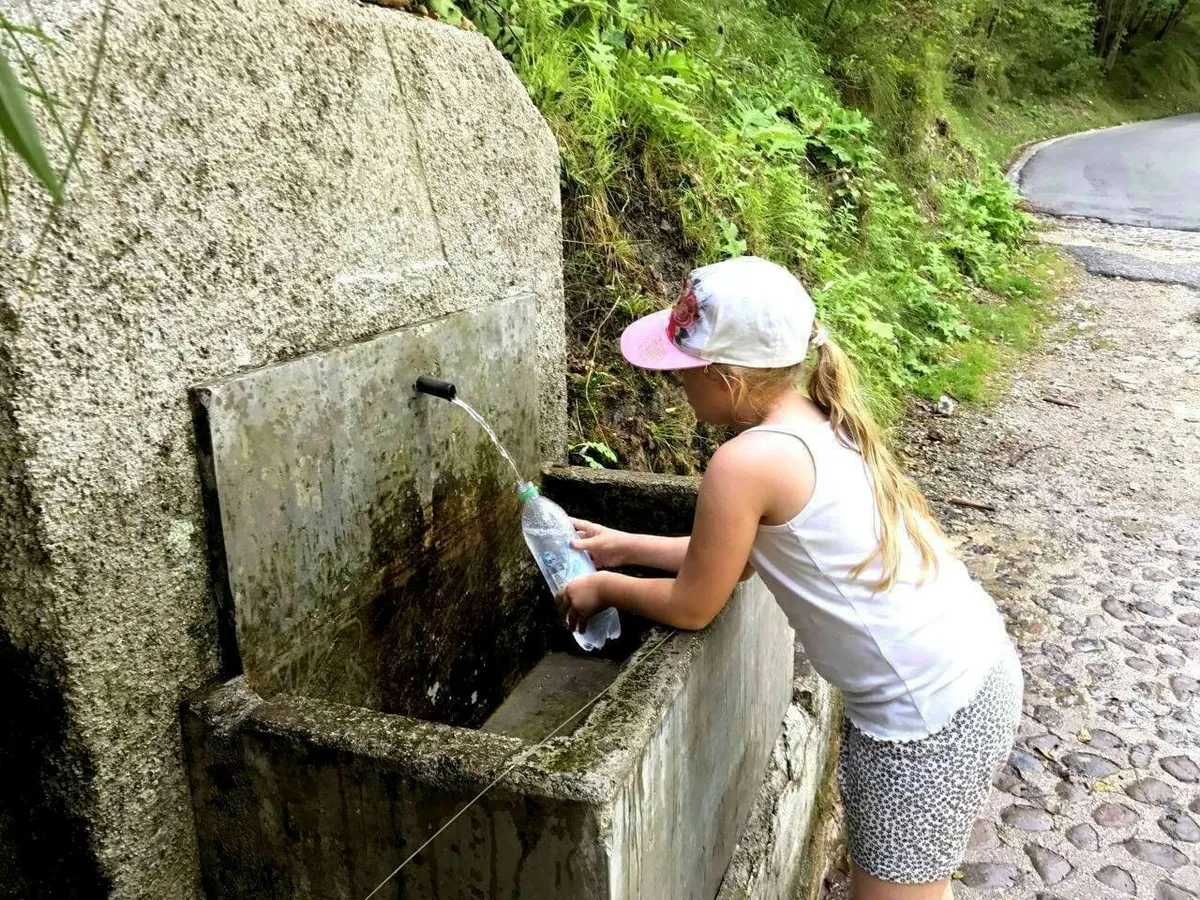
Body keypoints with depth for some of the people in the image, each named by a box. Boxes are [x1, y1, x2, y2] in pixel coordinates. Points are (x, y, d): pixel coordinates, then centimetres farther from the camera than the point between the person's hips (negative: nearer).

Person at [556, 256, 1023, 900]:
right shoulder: (819, 423, 3)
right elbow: (747, 554, 14)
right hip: (973, 665, 9)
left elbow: (693, 606, -10)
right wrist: (626, 547, 19)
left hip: (931, 719, -9)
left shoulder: (745, 462, -25)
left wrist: (605, 587, 7)